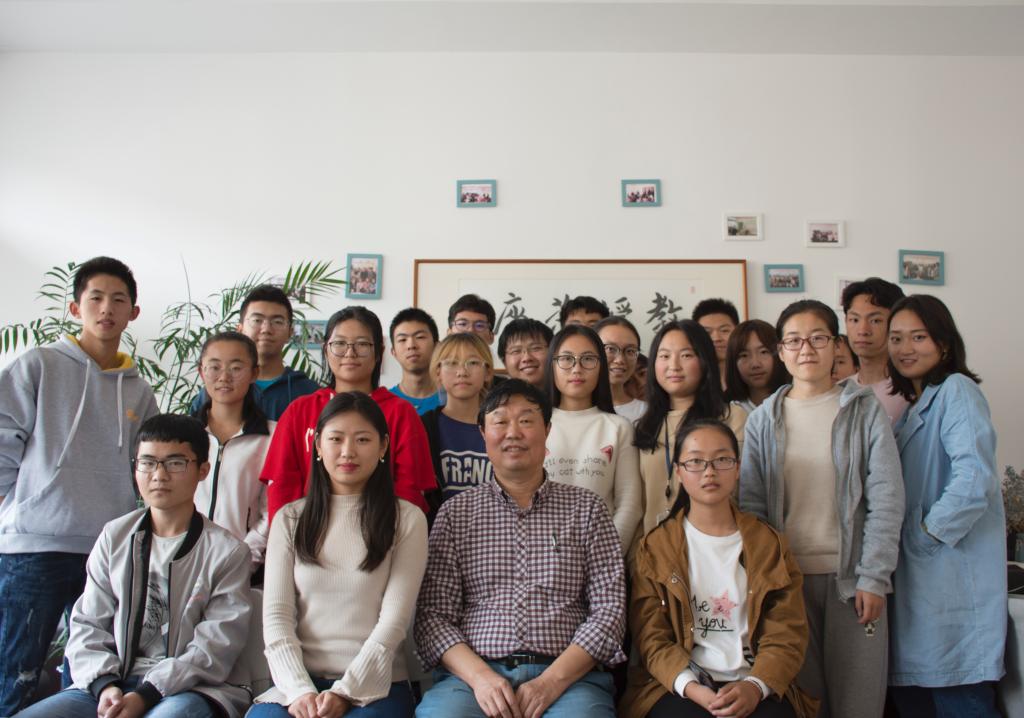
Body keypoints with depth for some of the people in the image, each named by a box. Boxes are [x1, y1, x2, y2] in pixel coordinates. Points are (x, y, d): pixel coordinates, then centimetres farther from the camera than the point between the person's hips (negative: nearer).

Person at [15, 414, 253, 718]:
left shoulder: (228, 551, 0)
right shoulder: (114, 537, 13)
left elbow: (215, 647, -7)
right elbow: (88, 625, 9)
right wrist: (105, 684, -9)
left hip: (193, 688, -4)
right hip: (115, 684, 4)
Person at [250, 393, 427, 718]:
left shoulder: (407, 519, 4)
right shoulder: (290, 519, 11)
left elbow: (395, 618, -3)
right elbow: (276, 614, 4)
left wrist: (346, 691, -12)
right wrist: (299, 689, -10)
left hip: (375, 684, -1)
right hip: (297, 682, 2)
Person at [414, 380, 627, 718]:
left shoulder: (587, 508, 12)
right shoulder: (455, 512, 12)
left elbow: (609, 608, 5)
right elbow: (433, 615, 6)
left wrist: (552, 681, -9)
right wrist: (479, 676, -12)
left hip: (567, 676, 0)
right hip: (474, 674, 0)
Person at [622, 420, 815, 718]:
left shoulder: (769, 543, 12)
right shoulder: (655, 548, 8)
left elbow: (787, 633, 5)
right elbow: (651, 637, 1)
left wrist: (755, 686, -14)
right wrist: (690, 687, -17)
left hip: (751, 685, 2)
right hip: (677, 685, -1)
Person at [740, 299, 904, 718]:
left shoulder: (864, 410, 2)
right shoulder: (762, 420, 6)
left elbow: (887, 498, -3)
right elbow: (751, 503, 4)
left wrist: (873, 577, -9)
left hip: (851, 576, -1)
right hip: (787, 575, 1)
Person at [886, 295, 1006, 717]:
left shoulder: (956, 390, -9)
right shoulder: (911, 408, 18)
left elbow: (974, 479, -21)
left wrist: (928, 534, -15)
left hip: (953, 578, -8)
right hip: (914, 577, 9)